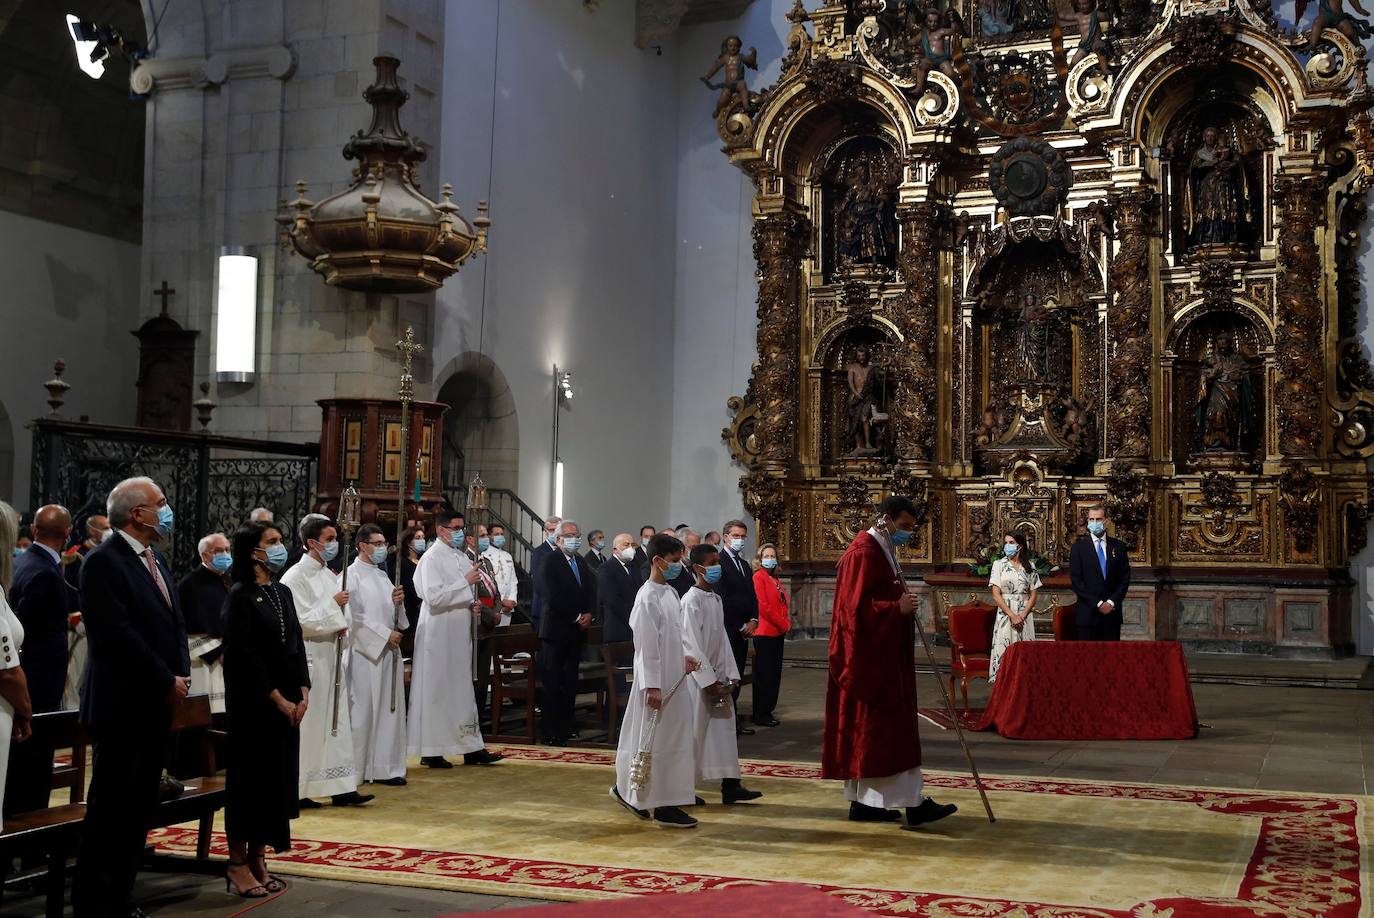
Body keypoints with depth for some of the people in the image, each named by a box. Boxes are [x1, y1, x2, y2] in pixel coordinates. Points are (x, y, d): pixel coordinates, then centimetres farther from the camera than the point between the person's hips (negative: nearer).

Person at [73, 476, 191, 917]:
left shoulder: (156, 561, 15)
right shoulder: (103, 562, -12)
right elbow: (117, 634, -19)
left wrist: (182, 673, 3)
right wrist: (167, 682, -14)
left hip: (157, 705, 8)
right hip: (123, 706, -8)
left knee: (139, 808, 11)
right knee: (109, 810, -1)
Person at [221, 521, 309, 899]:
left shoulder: (282, 593, 13)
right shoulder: (240, 595, -9)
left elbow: (297, 645, 12)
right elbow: (245, 655, -15)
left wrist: (302, 693, 0)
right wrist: (277, 698, -13)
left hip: (288, 702, 7)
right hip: (252, 702, -7)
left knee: (278, 778, 8)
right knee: (250, 778, -1)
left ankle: (258, 859, 17)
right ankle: (238, 864, 8)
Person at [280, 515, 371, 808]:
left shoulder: (329, 575, 12)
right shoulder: (296, 577, -12)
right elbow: (299, 621, -18)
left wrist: (341, 626, 1)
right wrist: (332, 605, -14)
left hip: (330, 659, 8)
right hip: (307, 660, -8)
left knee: (336, 722, 8)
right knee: (306, 726, -2)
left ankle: (340, 787, 12)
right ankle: (297, 791, 8)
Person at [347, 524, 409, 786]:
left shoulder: (382, 575, 16)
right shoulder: (352, 575, -8)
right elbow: (355, 616, -15)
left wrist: (398, 602, -1)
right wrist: (385, 634, -16)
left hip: (388, 651, 8)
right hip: (365, 653, -7)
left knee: (389, 709, 6)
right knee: (364, 710, -3)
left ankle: (386, 767, 9)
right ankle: (359, 768, 6)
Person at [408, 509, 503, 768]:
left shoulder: (460, 557, 13)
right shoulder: (431, 558, -11)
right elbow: (434, 597, -21)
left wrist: (472, 605, 3)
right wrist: (465, 581, -21)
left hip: (459, 633, 8)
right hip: (438, 636, -8)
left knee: (462, 689, 11)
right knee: (436, 691, -1)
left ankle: (471, 747, 15)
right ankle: (430, 751, 6)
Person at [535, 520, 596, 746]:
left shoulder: (582, 563, 16)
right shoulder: (550, 562, -6)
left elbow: (592, 592, 12)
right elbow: (553, 596, -14)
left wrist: (589, 614, -6)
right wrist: (576, 617, -12)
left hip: (576, 631, 6)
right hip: (556, 631, -6)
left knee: (571, 682, 7)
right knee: (552, 682, -4)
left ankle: (567, 727, 13)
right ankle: (550, 733, -2)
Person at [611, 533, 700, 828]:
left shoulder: (670, 593, 11)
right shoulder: (648, 597, -16)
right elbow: (647, 646, -18)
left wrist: (682, 659, 8)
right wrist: (653, 686, -20)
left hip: (673, 677, 9)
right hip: (657, 681, -9)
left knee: (676, 737, 13)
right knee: (659, 740, -3)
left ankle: (627, 790, 24)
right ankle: (663, 806, 4)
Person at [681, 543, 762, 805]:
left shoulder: (716, 599, 11)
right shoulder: (691, 601, -14)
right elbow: (692, 644, -17)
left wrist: (730, 674, 5)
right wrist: (709, 681, -17)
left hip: (716, 675, 8)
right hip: (698, 676, -8)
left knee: (725, 728, 6)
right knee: (694, 731, -1)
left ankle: (730, 786, 8)